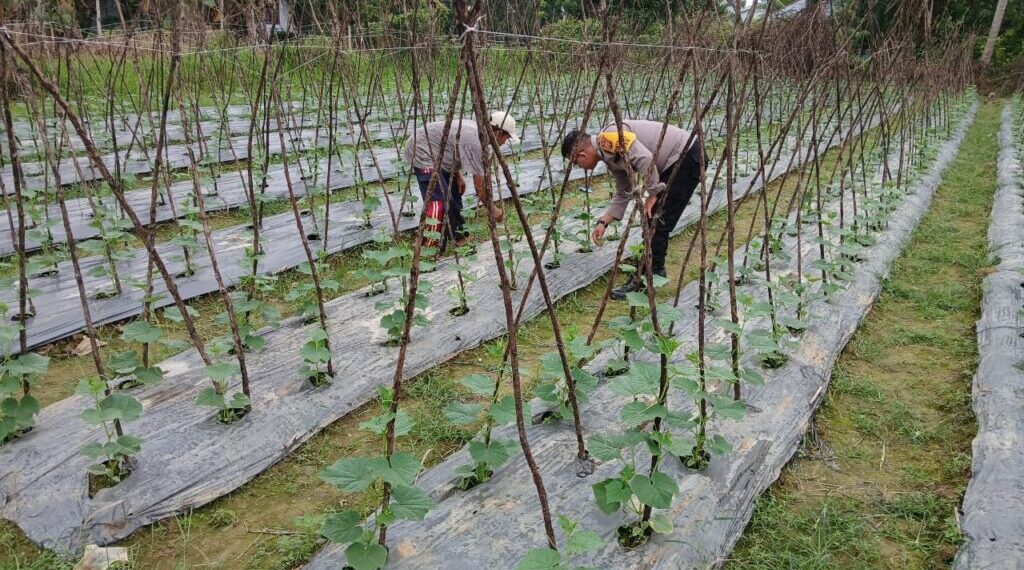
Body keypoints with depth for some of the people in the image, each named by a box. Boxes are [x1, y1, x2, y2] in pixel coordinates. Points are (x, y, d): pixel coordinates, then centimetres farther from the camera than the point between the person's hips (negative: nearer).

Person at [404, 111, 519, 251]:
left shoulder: (476, 129, 2)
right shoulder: (474, 142, -26)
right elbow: (479, 185, -23)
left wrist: (458, 176, 9)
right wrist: (493, 209, -12)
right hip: (421, 151, -11)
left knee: (454, 192, 15)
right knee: (439, 201, -18)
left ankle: (457, 237, 24)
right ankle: (430, 249, -13)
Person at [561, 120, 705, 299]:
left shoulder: (609, 137, -19)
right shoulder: (610, 155, 11)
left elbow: (645, 159, -29)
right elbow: (623, 193, 17)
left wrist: (652, 194, -17)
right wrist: (603, 222, 12)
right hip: (673, 163, 10)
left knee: (657, 222, -9)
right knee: (653, 220, 13)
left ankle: (643, 280, -3)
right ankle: (654, 271, 24)